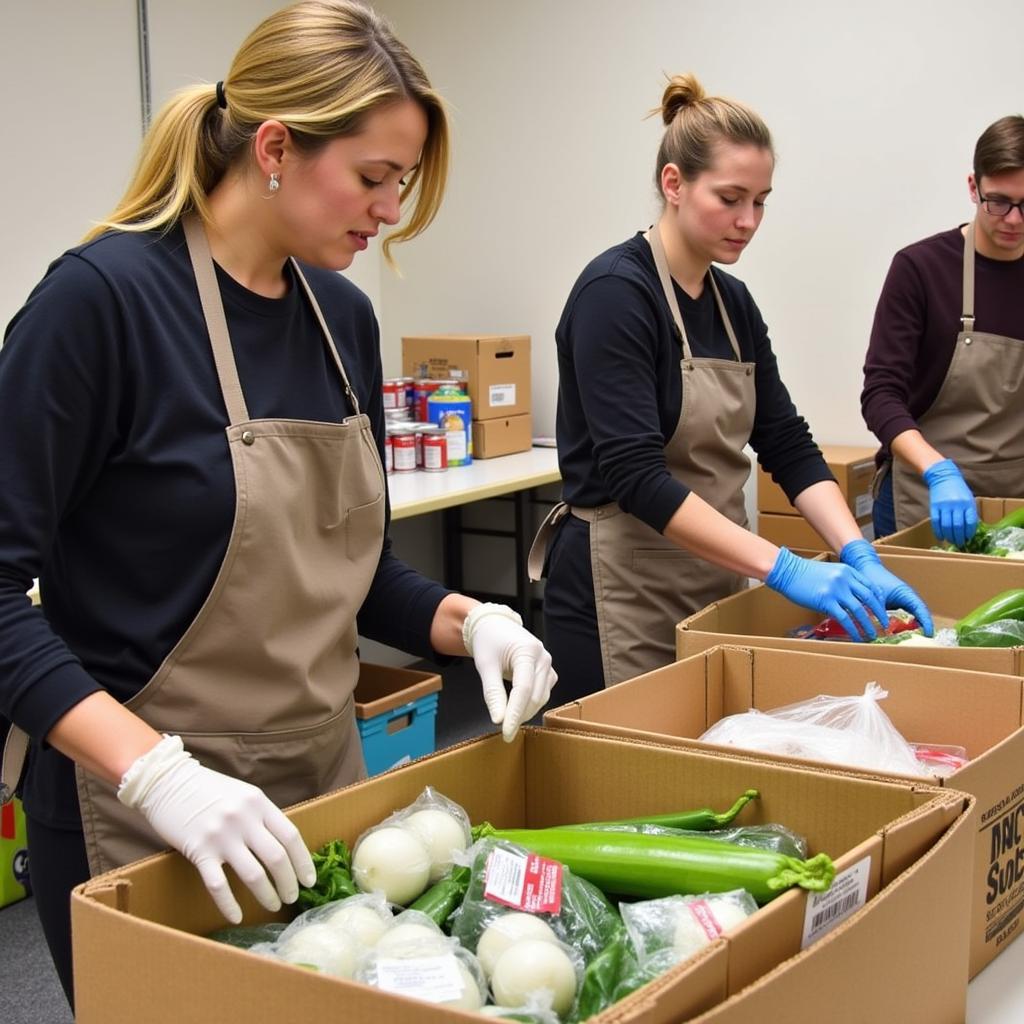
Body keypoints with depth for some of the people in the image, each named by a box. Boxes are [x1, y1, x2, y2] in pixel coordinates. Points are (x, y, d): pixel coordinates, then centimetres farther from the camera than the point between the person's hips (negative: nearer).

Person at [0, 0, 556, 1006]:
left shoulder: (344, 318, 3)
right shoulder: (103, 297, -17)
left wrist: (466, 620, -5)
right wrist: (155, 771, -28)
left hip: (321, 788, 7)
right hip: (141, 821, -7)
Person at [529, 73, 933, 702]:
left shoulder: (734, 303, 8)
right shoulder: (616, 292, -16)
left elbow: (787, 445, 7)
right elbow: (635, 474, -25)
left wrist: (859, 558, -9)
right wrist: (783, 569, -29)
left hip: (712, 589, 8)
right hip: (622, 598, -8)